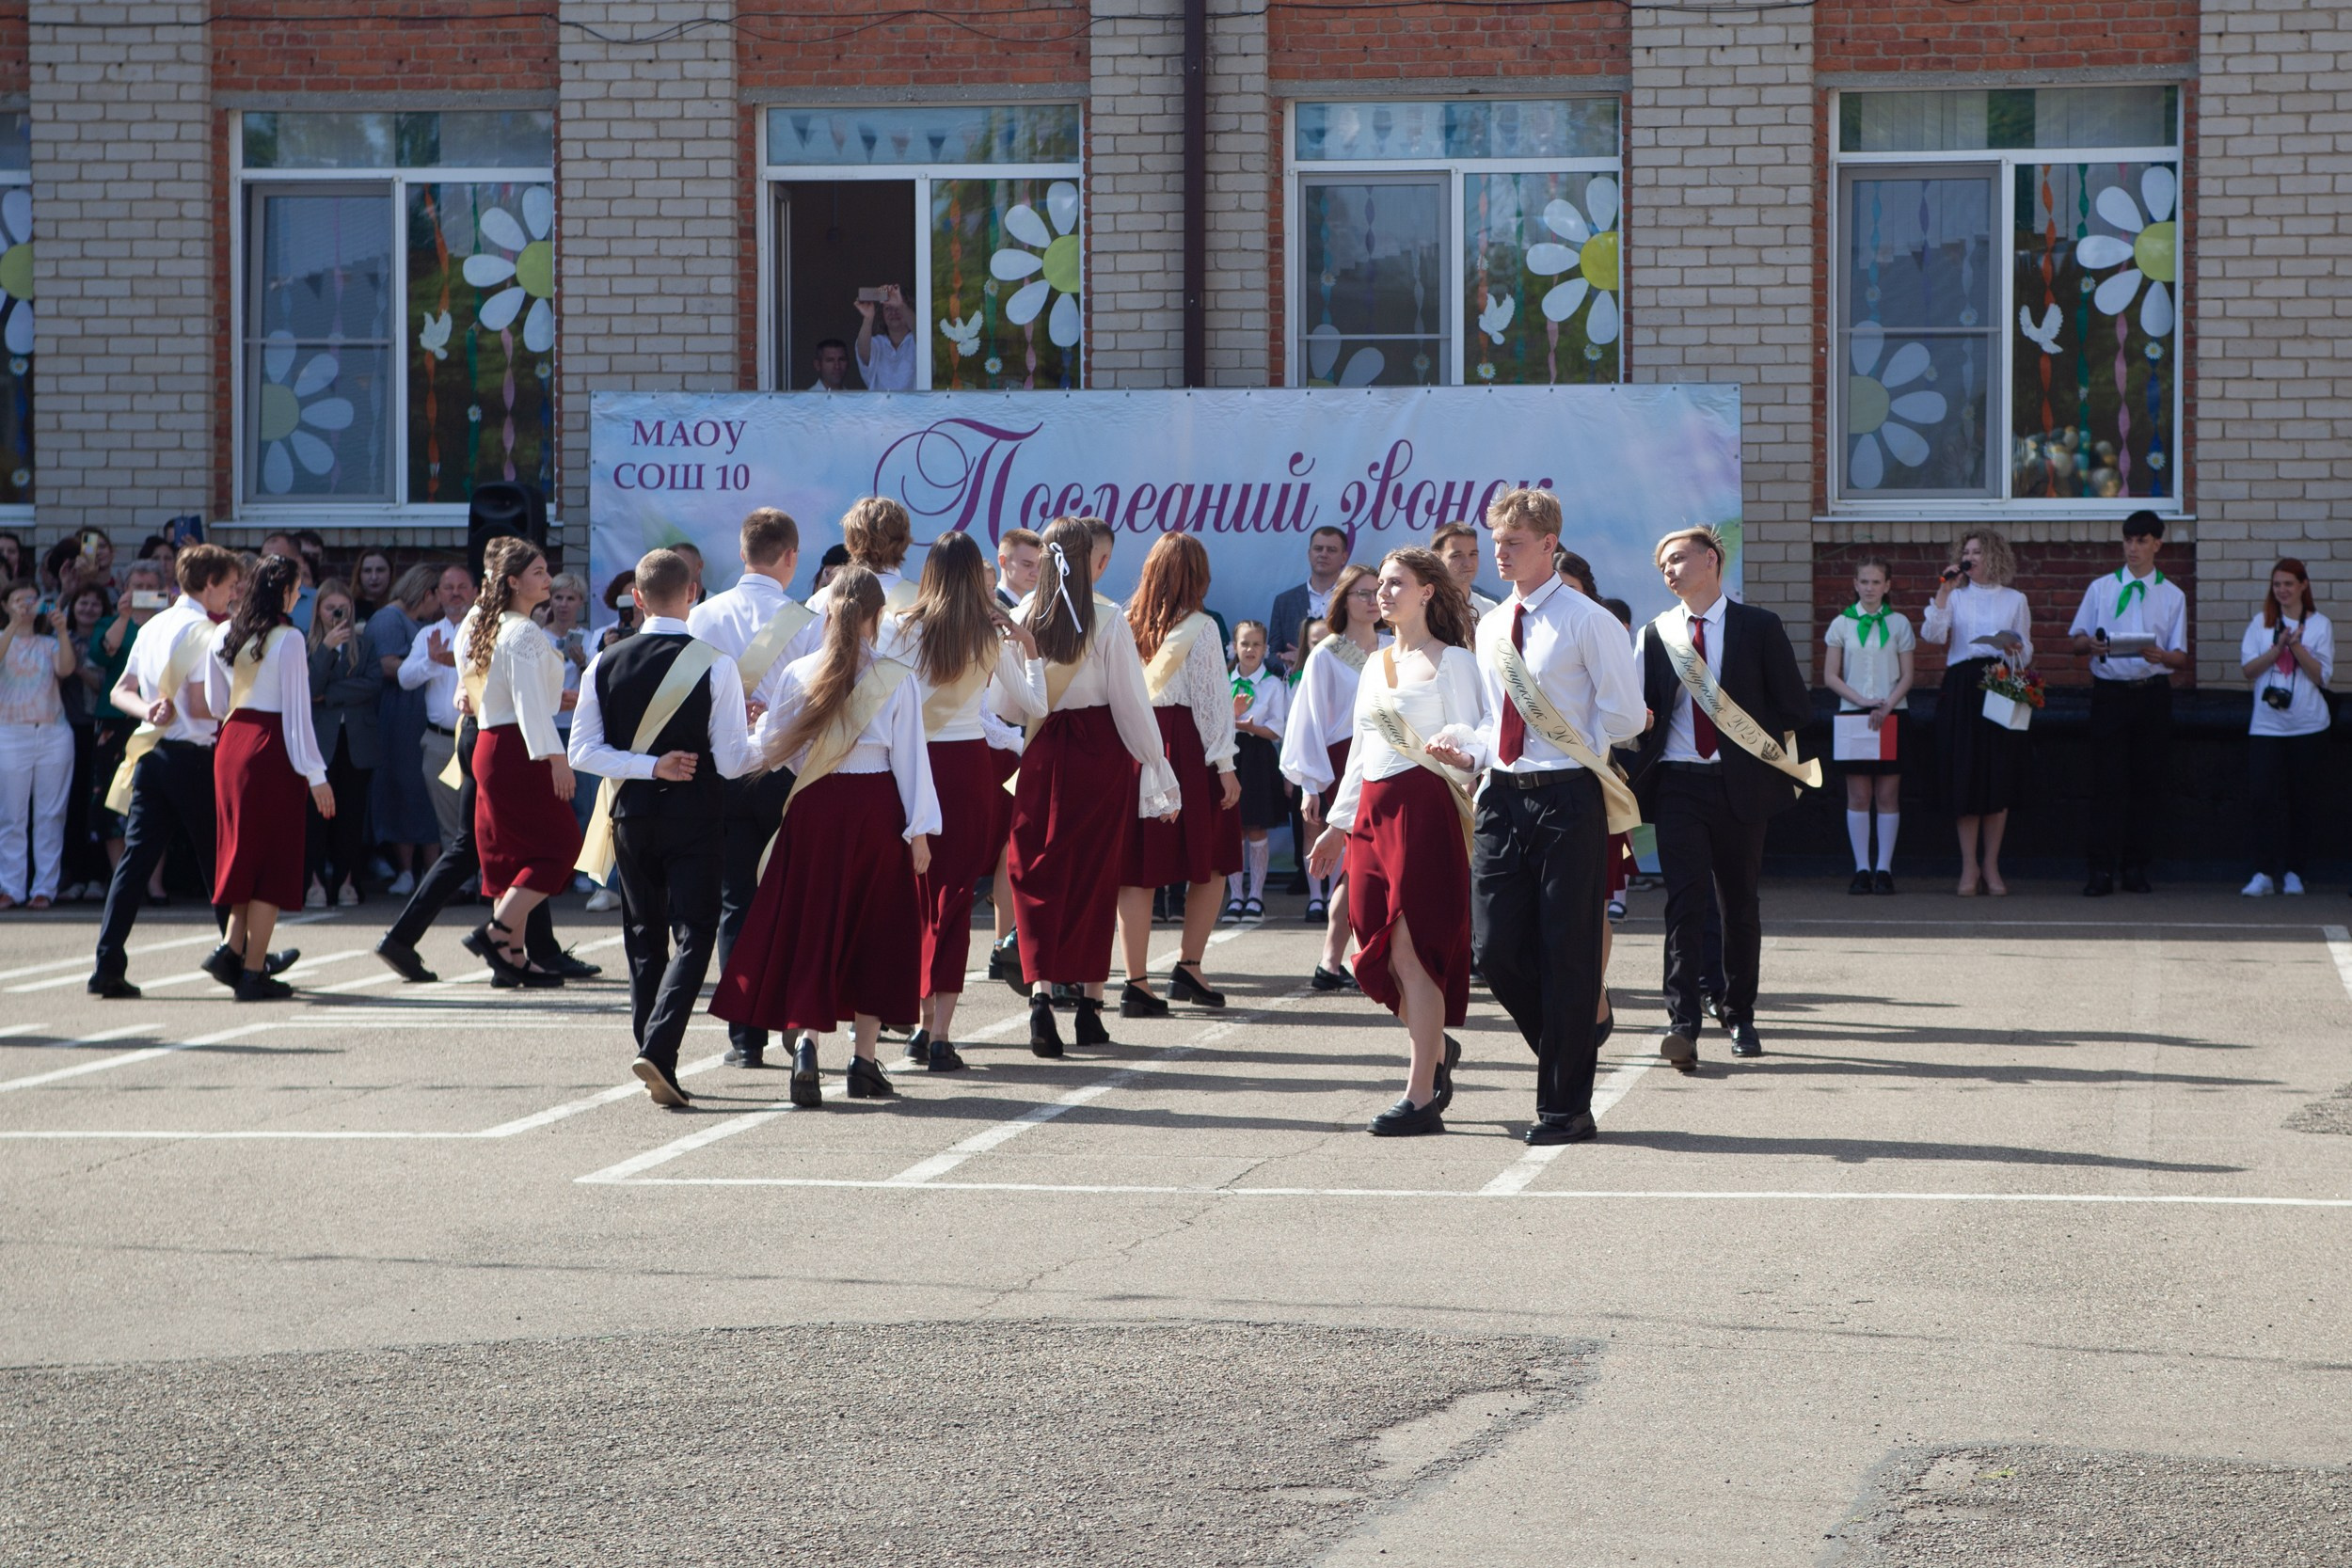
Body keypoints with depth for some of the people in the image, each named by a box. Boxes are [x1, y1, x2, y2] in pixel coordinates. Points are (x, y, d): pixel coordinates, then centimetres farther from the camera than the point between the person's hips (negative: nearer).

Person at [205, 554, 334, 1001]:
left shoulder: (224, 636, 8)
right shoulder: (288, 639, -11)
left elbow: (214, 703, 13)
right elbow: (297, 710, -13)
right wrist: (315, 775, -11)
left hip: (231, 742, 6)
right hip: (271, 747, -6)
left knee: (244, 850, 17)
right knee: (272, 859, 0)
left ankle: (232, 947, 2)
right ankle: (254, 972, -1)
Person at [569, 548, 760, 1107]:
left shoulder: (606, 664, -1)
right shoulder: (714, 664, -11)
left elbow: (583, 752, -5)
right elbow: (732, 761, -12)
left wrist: (648, 766, -5)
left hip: (630, 815, 4)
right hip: (694, 818, -4)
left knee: (644, 940, 14)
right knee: (693, 935, -1)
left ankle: (656, 1064, 17)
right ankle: (657, 1049, -20)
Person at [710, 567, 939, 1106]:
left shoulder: (799, 674, -2)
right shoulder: (898, 680, -6)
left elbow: (772, 748, 5)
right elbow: (911, 759, -4)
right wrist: (919, 829, 2)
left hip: (814, 809, 1)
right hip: (876, 811, -1)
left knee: (811, 926, 6)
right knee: (874, 929, 10)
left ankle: (806, 1041, -15)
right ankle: (864, 1059, 12)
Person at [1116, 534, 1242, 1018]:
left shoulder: (1126, 625, 5)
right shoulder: (1199, 629, -5)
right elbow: (1213, 698, -6)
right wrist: (1225, 765, -3)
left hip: (1131, 749, 3)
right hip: (1186, 748, -3)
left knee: (1138, 870, 4)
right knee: (1210, 864, 12)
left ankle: (1136, 983, 1)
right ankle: (1188, 967, 6)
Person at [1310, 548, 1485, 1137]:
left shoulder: (1451, 662, -2)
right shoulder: (1376, 665, 20)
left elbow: (1473, 741, -7)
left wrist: (1454, 747, -29)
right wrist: (1337, 823, 24)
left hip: (1423, 808, -7)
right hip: (1372, 811, 7)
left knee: (1413, 950, -10)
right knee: (1379, 954, 6)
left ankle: (1421, 1099, -8)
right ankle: (1438, 1050, 29)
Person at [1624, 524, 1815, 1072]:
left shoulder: (1758, 627, 2)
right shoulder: (1656, 635, 10)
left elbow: (1796, 707, 5)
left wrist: (1758, 739, -5)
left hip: (1740, 785, 0)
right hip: (1678, 784, 0)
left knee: (1740, 904, 9)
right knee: (1686, 901, -11)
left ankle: (1740, 1017, 23)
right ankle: (1683, 1025, -17)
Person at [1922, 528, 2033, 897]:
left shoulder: (2014, 600, 13)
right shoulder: (1955, 597, 12)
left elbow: (2026, 653, 12)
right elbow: (1931, 634, -5)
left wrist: (2014, 645, -9)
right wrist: (1944, 592, -8)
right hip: (1962, 688, 0)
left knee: (1999, 778, -3)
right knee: (1964, 774, -4)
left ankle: (1991, 866, 5)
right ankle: (1969, 867, 2)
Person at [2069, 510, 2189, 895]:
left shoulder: (2172, 596, 10)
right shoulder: (2100, 588, 11)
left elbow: (2181, 657, 5)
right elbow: (2076, 638, 10)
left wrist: (2161, 655, -19)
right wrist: (2090, 644, -14)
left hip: (2153, 693, 1)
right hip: (2110, 691, -1)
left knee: (2147, 783, 2)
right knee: (2108, 783, -6)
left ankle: (2135, 867, 10)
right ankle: (2102, 870, -7)